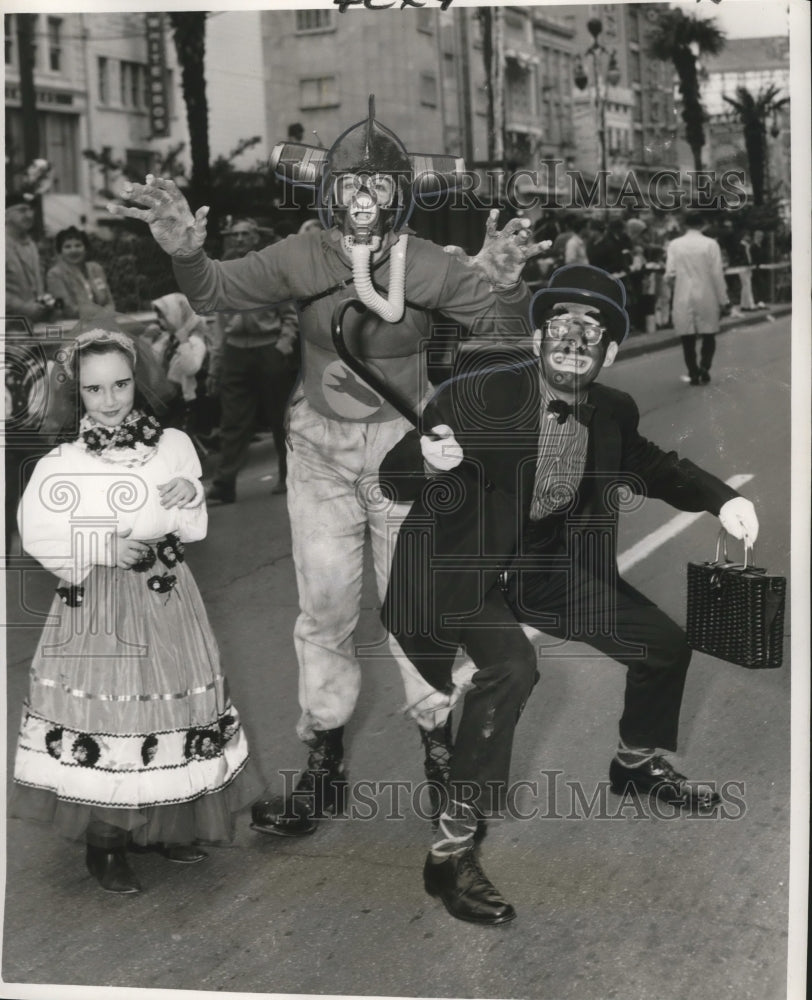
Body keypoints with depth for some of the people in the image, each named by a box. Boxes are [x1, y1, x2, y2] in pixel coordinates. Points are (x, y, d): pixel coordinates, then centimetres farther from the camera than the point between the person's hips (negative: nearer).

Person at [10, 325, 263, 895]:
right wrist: (104, 548, -17)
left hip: (166, 605, 3)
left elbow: (194, 531, 3)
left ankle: (162, 824, 31)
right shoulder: (61, 462, -8)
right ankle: (105, 843, 17)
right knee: (100, 713, 0)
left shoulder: (173, 445, 1)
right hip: (97, 611, -3)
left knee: (168, 708, 11)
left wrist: (189, 498, -17)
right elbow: (39, 536, -11)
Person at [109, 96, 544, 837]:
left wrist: (506, 284, -32)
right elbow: (219, 292, -4)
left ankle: (441, 748, 26)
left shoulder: (429, 265, -11)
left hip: (405, 444, -1)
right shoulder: (303, 256, -8)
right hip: (319, 448, 1)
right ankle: (323, 765, 20)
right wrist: (186, 255, -26)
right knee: (325, 608, 6)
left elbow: (502, 324, -9)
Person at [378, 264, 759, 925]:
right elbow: (392, 480, -17)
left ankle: (638, 763, 39)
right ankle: (452, 852, -19)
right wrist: (427, 461, -40)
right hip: (461, 567, -6)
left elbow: (652, 468, 15)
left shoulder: (615, 412, -6)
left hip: (547, 566, 6)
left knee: (665, 642, 9)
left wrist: (723, 499, -2)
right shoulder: (479, 391, -22)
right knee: (510, 668, -32)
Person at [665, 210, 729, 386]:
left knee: (688, 339, 8)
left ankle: (694, 374, 8)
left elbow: (670, 274, -6)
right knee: (709, 336, 12)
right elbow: (717, 274, -7)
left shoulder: (674, 245, -4)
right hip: (706, 297, -1)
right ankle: (704, 368, -4)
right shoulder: (710, 244, -7)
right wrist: (723, 299, 1)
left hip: (683, 299, 1)